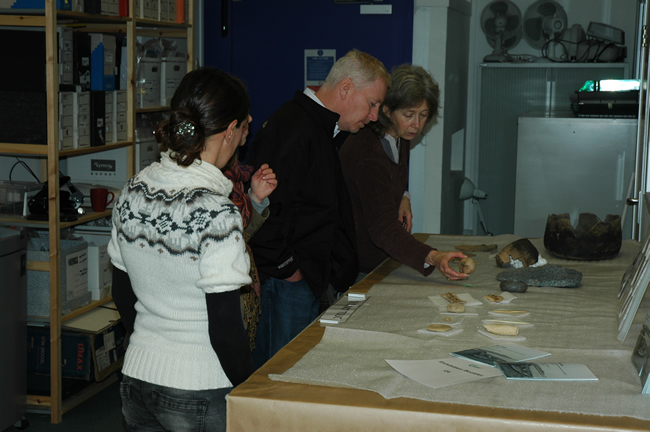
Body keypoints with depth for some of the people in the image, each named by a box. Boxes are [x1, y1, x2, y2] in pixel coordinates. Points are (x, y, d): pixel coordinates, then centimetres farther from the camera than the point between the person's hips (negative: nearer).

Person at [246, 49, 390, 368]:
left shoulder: (319, 129, 17)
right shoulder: (293, 128, -18)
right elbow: (266, 206, -24)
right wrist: (286, 267, -16)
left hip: (307, 278, 10)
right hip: (287, 282, -10)